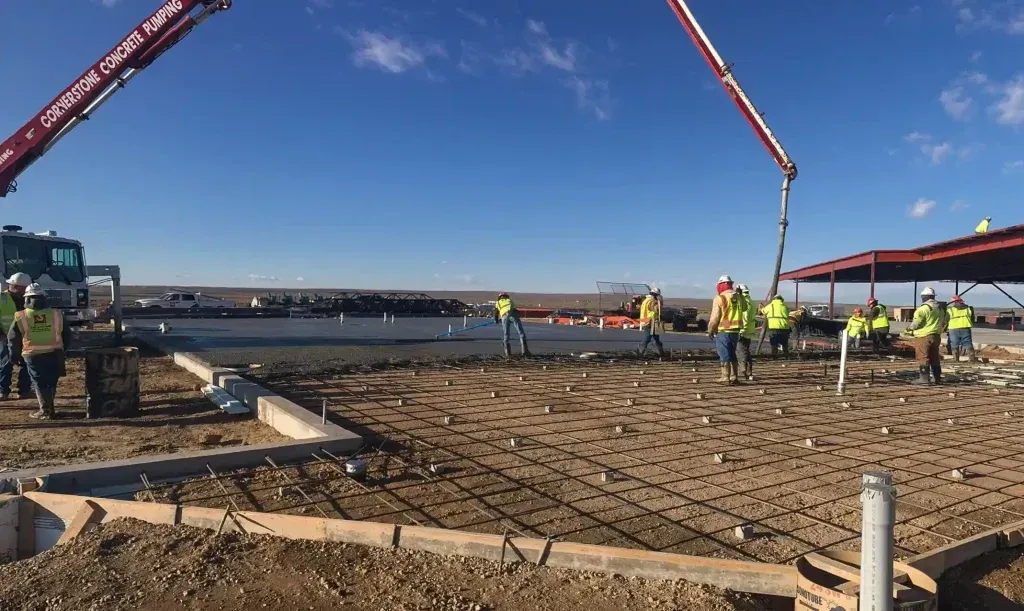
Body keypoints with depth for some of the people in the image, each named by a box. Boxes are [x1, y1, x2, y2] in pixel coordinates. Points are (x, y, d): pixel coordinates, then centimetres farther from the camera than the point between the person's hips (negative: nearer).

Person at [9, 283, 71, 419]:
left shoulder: (21, 317, -1)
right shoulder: (57, 314, 2)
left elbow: (13, 339, 6)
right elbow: (67, 335, 10)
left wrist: (16, 354, 20)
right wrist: (61, 350, 22)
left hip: (33, 355, -2)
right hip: (54, 353, 2)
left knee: (39, 383, 6)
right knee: (51, 382, 13)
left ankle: (46, 410, 2)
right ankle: (50, 408, 18)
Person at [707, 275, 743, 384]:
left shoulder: (720, 298, -11)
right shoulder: (738, 298, 7)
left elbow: (715, 317, -9)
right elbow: (741, 313, 14)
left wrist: (710, 330, 0)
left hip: (723, 331, -6)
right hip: (736, 330, 6)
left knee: (724, 355, 0)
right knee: (732, 354, 16)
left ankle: (725, 377, 0)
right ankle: (734, 376, 18)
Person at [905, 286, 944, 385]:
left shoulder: (923, 308, -15)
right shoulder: (939, 308, 13)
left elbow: (916, 323, -15)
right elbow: (941, 323, 18)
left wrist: (910, 328, 4)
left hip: (924, 337, -8)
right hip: (936, 335, 8)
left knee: (923, 358, -5)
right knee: (934, 357, 14)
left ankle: (923, 378, -7)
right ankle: (938, 378, 18)